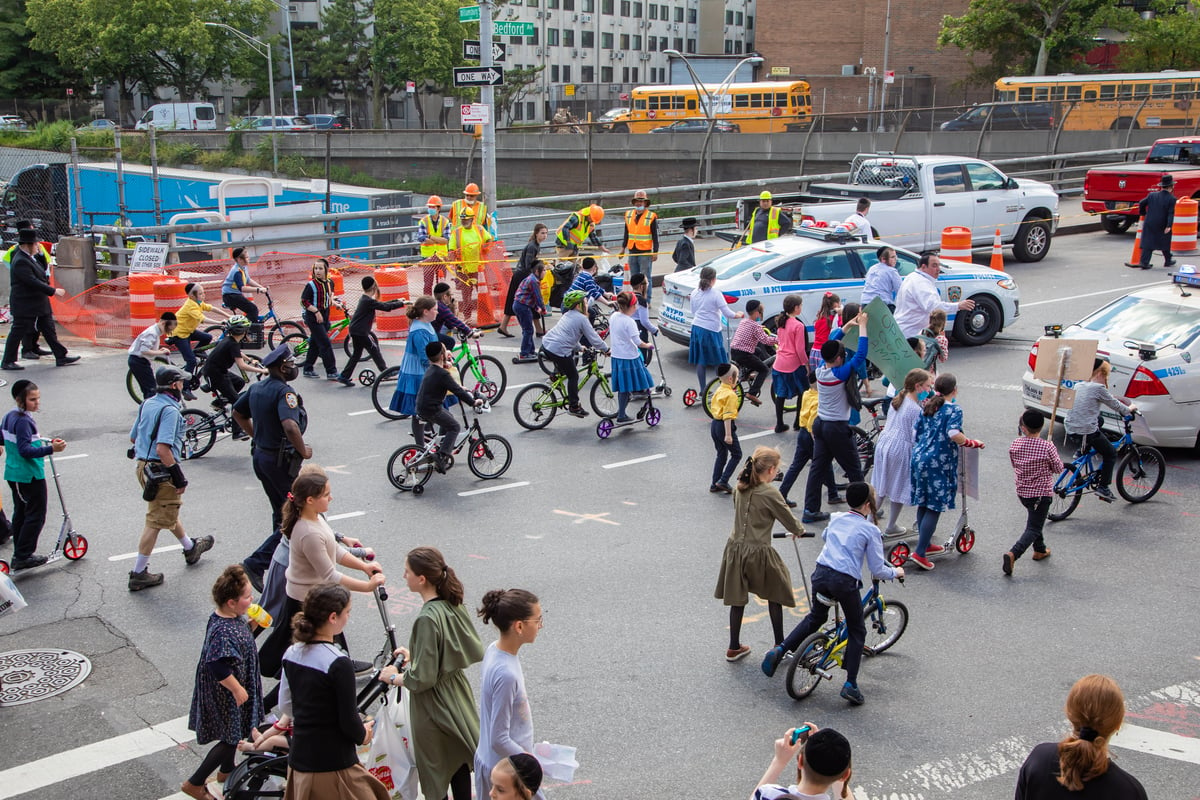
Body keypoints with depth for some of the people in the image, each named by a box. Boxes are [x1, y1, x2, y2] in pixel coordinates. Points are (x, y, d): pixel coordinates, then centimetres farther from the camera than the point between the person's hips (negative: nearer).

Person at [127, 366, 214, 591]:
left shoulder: (147, 404, 8)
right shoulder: (170, 410, -19)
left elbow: (133, 437, 16)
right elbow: (163, 448, -26)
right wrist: (178, 476, -21)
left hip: (142, 465, 10)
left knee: (170, 510, 25)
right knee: (156, 521, 0)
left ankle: (190, 548, 45)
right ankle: (139, 573, 5)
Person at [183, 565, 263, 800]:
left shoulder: (232, 617, -6)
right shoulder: (223, 631, -34)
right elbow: (218, 668, -35)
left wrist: (251, 625, -3)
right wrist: (238, 690, -25)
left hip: (235, 686, 10)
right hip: (225, 693, -10)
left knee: (234, 733, 27)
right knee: (231, 738, 5)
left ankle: (226, 771, 49)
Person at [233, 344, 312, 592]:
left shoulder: (256, 388, 7)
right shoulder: (284, 391, -21)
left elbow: (238, 413, 22)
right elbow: (290, 426, -36)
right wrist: (303, 450, -20)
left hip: (260, 456, 9)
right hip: (281, 460, -9)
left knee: (281, 513, 21)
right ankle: (256, 564, -8)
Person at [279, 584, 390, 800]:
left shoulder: (291, 654, 1)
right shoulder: (338, 663, -21)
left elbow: (285, 705, 12)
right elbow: (349, 723, -16)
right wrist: (364, 735, 4)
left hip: (298, 762, 7)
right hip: (333, 768, -7)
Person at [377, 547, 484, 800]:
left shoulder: (427, 620, -27)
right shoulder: (453, 606, -3)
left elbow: (422, 678, -24)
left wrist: (394, 677, -7)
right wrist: (415, 655, 13)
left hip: (434, 710, -8)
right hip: (457, 699, 8)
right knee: (459, 766, 22)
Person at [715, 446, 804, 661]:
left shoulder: (740, 488, 3)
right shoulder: (770, 493, -16)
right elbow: (789, 520, -6)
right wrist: (799, 530, 17)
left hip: (736, 549, 6)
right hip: (759, 553, -6)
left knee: (737, 599, 15)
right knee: (775, 595, 16)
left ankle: (734, 648, 23)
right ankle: (779, 644, 26)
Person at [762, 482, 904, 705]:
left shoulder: (836, 519, 14)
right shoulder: (870, 530, -1)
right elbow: (877, 571, -1)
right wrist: (895, 572, 19)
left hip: (821, 574, 5)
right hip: (846, 581, -5)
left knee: (815, 617, 28)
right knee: (857, 631, 14)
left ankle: (779, 650, 15)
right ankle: (851, 684, 8)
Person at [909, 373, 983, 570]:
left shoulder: (927, 408, 11)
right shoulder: (954, 410, -9)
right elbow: (954, 434, -25)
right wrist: (972, 443, -11)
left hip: (919, 458, 7)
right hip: (938, 463, -7)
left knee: (923, 504, 18)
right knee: (934, 508, -2)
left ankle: (925, 544, 31)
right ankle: (919, 552, -6)